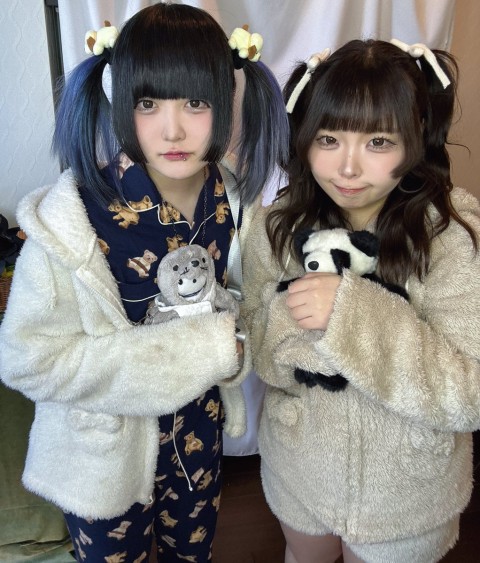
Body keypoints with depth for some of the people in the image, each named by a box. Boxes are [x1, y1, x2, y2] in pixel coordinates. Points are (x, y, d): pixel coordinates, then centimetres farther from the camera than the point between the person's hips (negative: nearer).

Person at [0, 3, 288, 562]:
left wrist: (229, 342, -18)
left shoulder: (234, 200, -13)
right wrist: (202, 347, -29)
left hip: (199, 437, 4)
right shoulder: (75, 217, -27)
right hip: (107, 452, -3)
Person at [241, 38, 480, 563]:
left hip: (405, 487, -2)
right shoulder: (277, 225, -13)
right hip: (299, 462, 3)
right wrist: (287, 318, -32)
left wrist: (354, 312, -37)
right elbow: (259, 354, -10)